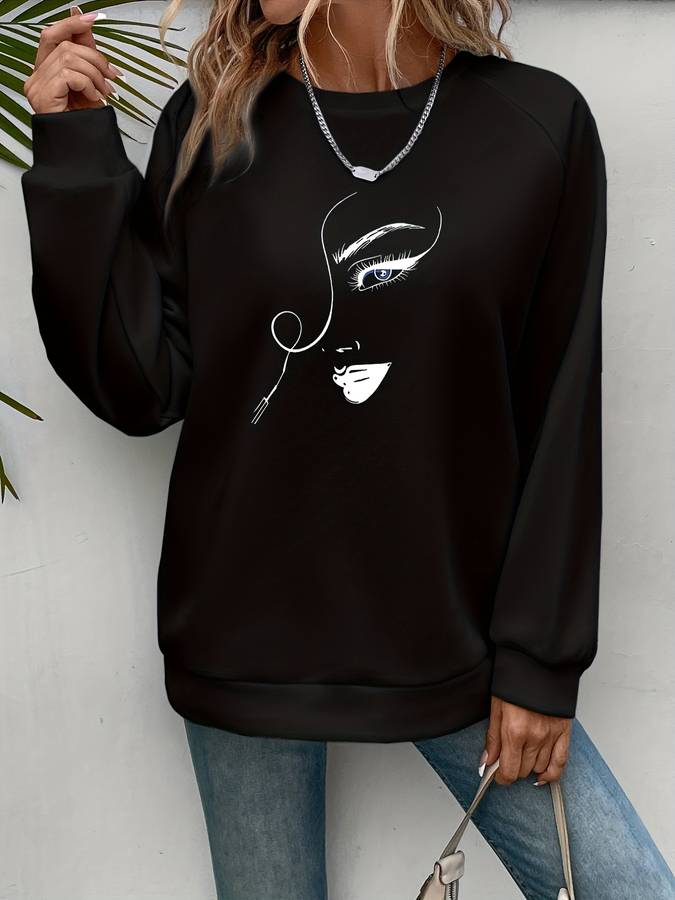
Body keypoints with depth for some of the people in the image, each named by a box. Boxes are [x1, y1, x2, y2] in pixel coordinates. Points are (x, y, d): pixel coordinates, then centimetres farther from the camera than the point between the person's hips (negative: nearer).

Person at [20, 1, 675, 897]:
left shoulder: (539, 124, -5)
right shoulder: (212, 123, -3)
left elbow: (561, 418, -3)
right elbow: (143, 389, -5)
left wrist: (540, 656, -2)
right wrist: (79, 159, -11)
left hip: (453, 638, 0)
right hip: (245, 639, 1)